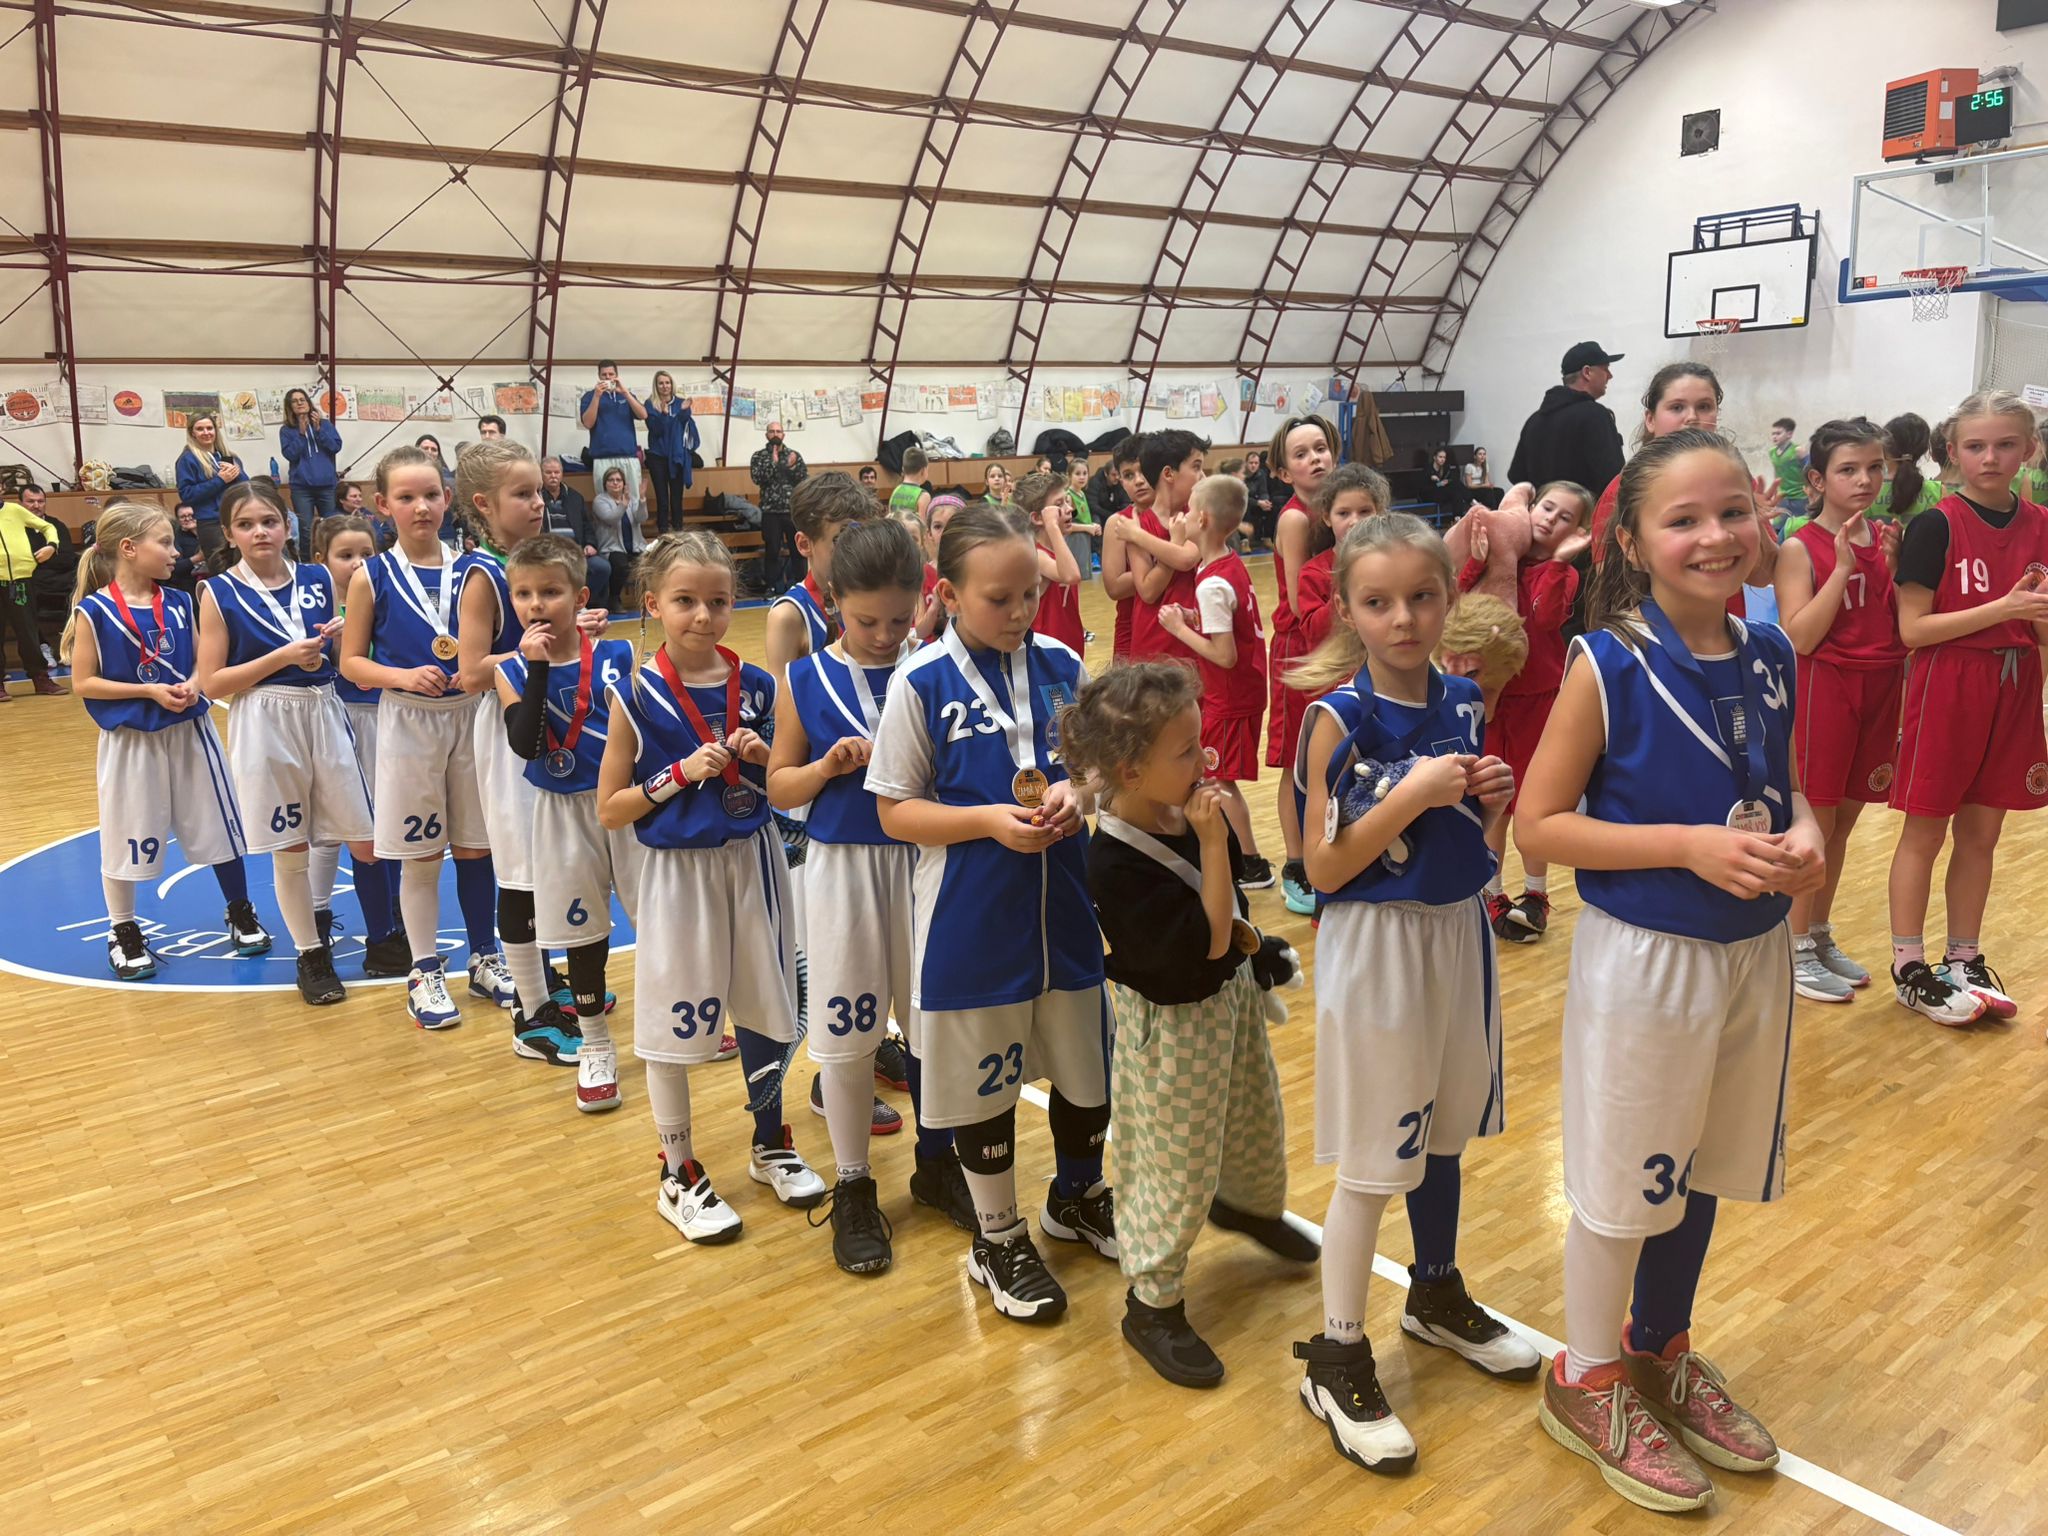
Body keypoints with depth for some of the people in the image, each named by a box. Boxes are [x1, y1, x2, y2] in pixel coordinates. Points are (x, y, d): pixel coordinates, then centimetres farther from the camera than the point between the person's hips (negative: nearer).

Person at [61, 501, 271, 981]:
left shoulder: (178, 603, 2)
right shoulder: (94, 610, -10)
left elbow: (202, 661, 9)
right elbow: (82, 682, -9)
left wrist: (192, 686, -12)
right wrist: (150, 691, -17)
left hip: (189, 732, 4)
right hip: (130, 739, -4)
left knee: (219, 824, 10)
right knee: (128, 837, 6)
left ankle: (241, 914, 27)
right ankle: (123, 933, 24)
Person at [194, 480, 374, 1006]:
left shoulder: (319, 579, 5)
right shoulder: (220, 594, -3)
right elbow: (211, 682, -6)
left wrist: (344, 634, -8)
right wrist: (284, 656, -16)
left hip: (326, 714, 3)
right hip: (265, 724, -2)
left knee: (366, 841, 4)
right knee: (290, 849, 6)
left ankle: (386, 935, 24)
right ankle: (311, 955, 21)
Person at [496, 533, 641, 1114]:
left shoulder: (617, 654, -6)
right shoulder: (513, 670, -5)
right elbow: (525, 744, -22)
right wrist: (536, 667, -25)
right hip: (564, 814, 1)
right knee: (582, 930, 11)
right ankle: (595, 1047, 28)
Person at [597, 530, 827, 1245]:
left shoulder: (754, 685, 0)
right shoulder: (636, 696, -9)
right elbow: (609, 809, -6)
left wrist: (764, 759, -10)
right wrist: (680, 774, -18)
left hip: (754, 862, 3)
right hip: (679, 871, -3)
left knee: (764, 1005, 15)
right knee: (673, 1024, 7)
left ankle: (770, 1142, 37)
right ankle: (679, 1175, 25)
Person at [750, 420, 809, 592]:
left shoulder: (795, 455, 8)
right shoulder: (759, 457, 5)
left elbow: (805, 479, 1)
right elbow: (758, 478, -10)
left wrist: (792, 466, -14)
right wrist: (773, 462, -14)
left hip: (793, 510, 1)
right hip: (771, 511, -1)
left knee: (798, 549, 3)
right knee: (772, 551, 1)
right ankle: (772, 587, 8)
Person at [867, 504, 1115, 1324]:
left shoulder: (1062, 666, -2)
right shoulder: (922, 683, -13)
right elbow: (896, 811, -9)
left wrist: (1078, 792, -14)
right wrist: (988, 820, -22)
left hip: (1064, 904, 4)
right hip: (971, 918, -4)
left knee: (1088, 1061, 18)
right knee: (984, 1080, 12)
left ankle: (1078, 1195, 46)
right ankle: (998, 1238, 34)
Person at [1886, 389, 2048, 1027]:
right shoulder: (1936, 526, -10)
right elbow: (1913, 629, -15)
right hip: (1946, 688, -5)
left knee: (1981, 835, 13)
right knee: (1924, 831, 4)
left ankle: (1964, 961, 26)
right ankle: (1908, 968, 14)